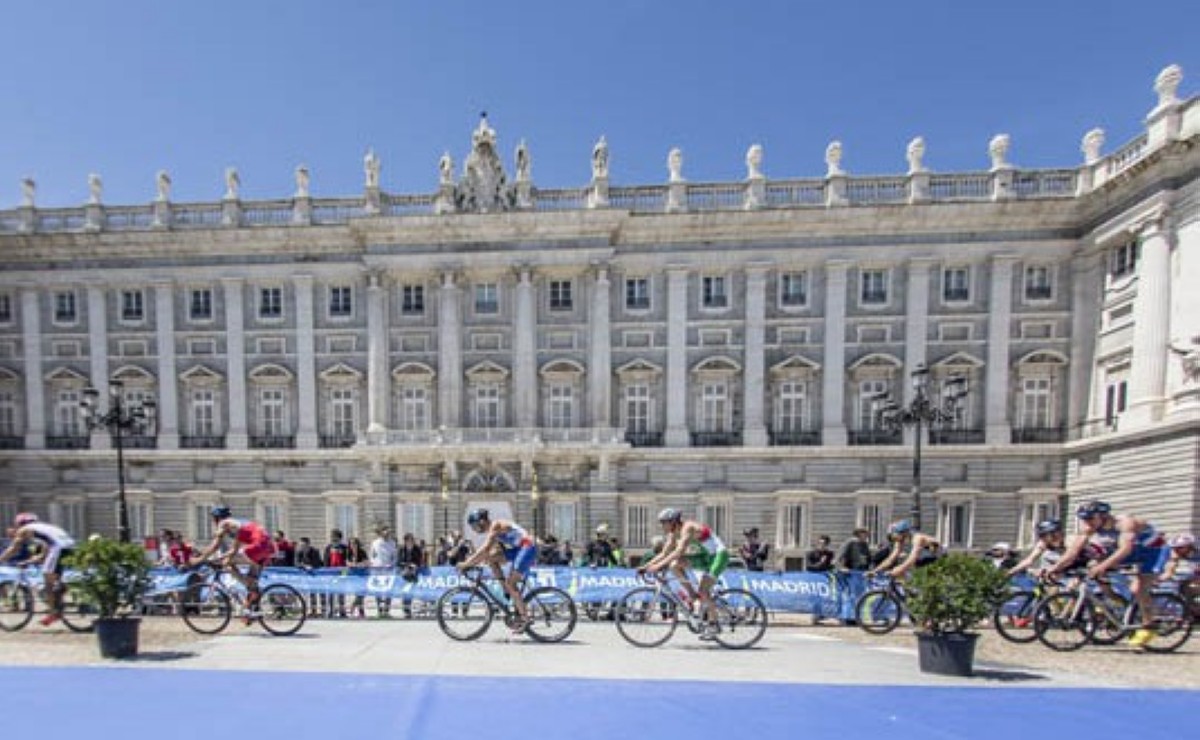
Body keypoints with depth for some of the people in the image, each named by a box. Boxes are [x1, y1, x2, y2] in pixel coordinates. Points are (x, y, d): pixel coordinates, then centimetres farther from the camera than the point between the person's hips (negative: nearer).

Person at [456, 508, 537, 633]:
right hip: (518, 549, 9)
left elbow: (485, 549, -24)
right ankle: (507, 590, 5)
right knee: (490, 557, 1)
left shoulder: (495, 525, -15)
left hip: (527, 548, -9)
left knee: (510, 583, -12)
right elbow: (484, 552, 17)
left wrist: (467, 563, -21)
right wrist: (470, 562, 7)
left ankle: (524, 618, -4)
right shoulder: (491, 529, 13)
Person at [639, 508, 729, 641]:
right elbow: (664, 554, 5)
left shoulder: (687, 528, -25)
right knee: (675, 565, -10)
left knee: (703, 590, -18)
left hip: (719, 555, -8)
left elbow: (679, 551, -36)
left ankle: (713, 625, -4)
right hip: (705, 556, 8)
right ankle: (693, 594, 2)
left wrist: (659, 565, -40)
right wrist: (646, 566, -6)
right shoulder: (673, 534, 1)